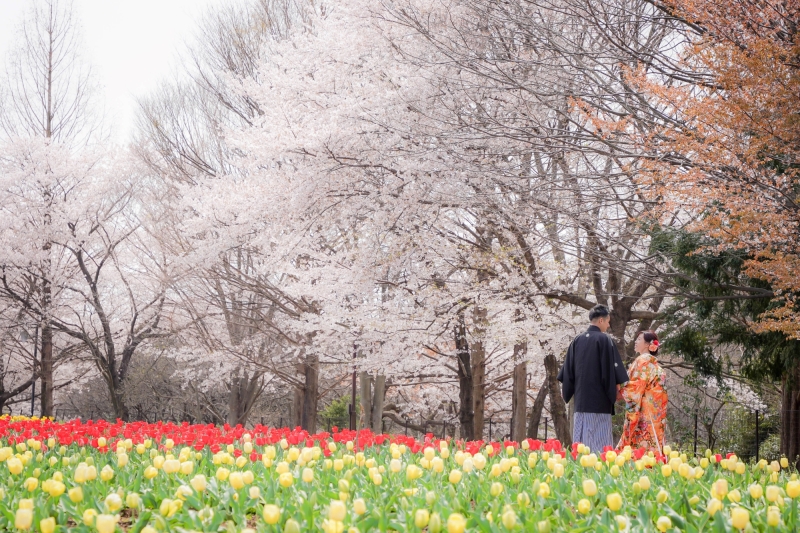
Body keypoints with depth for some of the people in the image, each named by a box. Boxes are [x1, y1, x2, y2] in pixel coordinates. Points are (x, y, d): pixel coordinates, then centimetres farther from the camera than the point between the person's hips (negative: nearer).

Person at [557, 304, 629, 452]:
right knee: (599, 440, -6)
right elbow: (611, 366, -11)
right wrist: (616, 386, -1)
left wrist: (566, 389, 20)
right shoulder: (604, 339, -8)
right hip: (599, 397, -6)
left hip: (581, 397, 6)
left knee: (581, 437, 7)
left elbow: (569, 367, 13)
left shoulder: (577, 340, 9)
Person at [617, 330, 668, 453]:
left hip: (642, 415, -9)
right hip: (654, 414, 9)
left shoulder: (642, 361, -8)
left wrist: (618, 393, 1)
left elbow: (636, 388, -12)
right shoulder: (655, 363, 19)